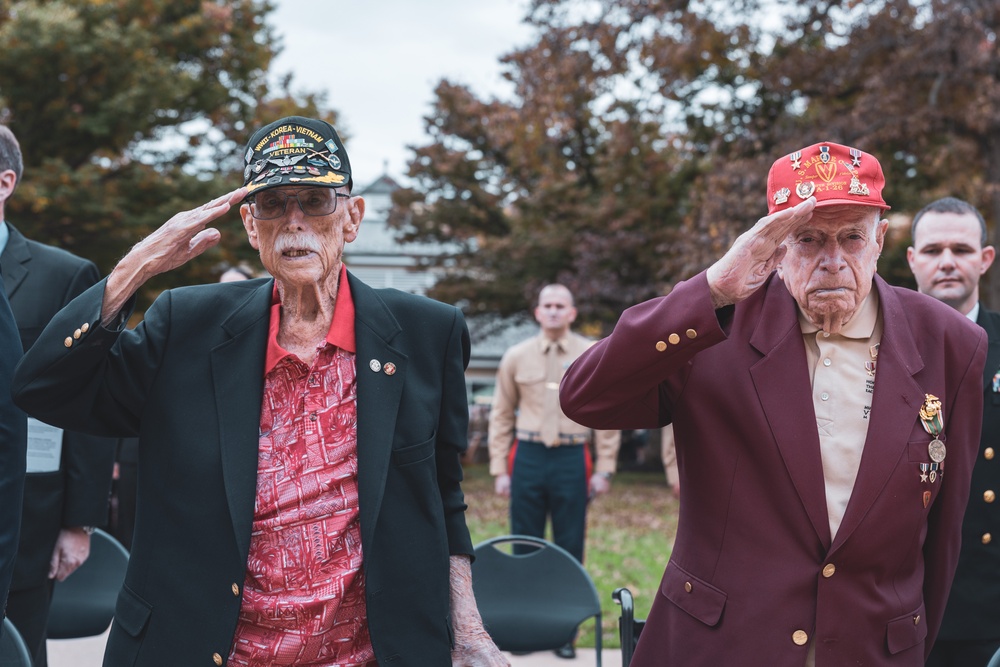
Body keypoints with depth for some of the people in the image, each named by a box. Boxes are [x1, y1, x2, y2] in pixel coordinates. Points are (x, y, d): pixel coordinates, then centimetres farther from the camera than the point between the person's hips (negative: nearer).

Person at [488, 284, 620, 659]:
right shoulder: (516, 357, 6)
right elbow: (501, 416, 9)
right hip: (528, 457, 1)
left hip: (572, 460, -1)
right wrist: (499, 470, 3)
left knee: (570, 549, 3)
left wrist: (604, 470, 0)